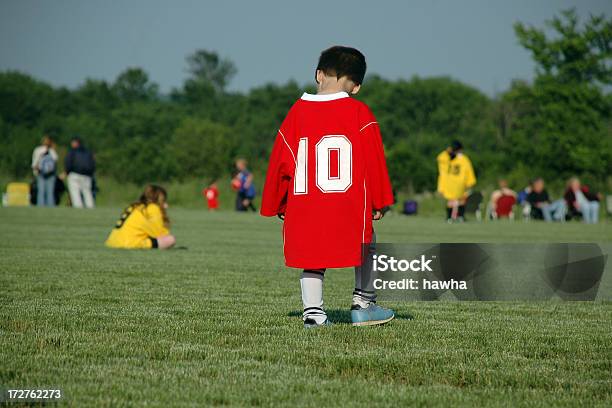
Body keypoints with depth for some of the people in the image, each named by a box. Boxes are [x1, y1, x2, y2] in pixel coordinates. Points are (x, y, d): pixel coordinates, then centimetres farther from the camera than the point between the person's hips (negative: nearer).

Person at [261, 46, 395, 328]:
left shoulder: (297, 112, 6)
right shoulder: (359, 113, -2)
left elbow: (279, 160, 9)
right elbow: (373, 159, -2)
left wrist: (276, 205, 19)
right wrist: (379, 201, 7)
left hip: (304, 207, 2)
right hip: (350, 207, -2)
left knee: (313, 256, 12)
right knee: (366, 247, 20)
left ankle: (313, 311, 2)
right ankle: (363, 304, 20)